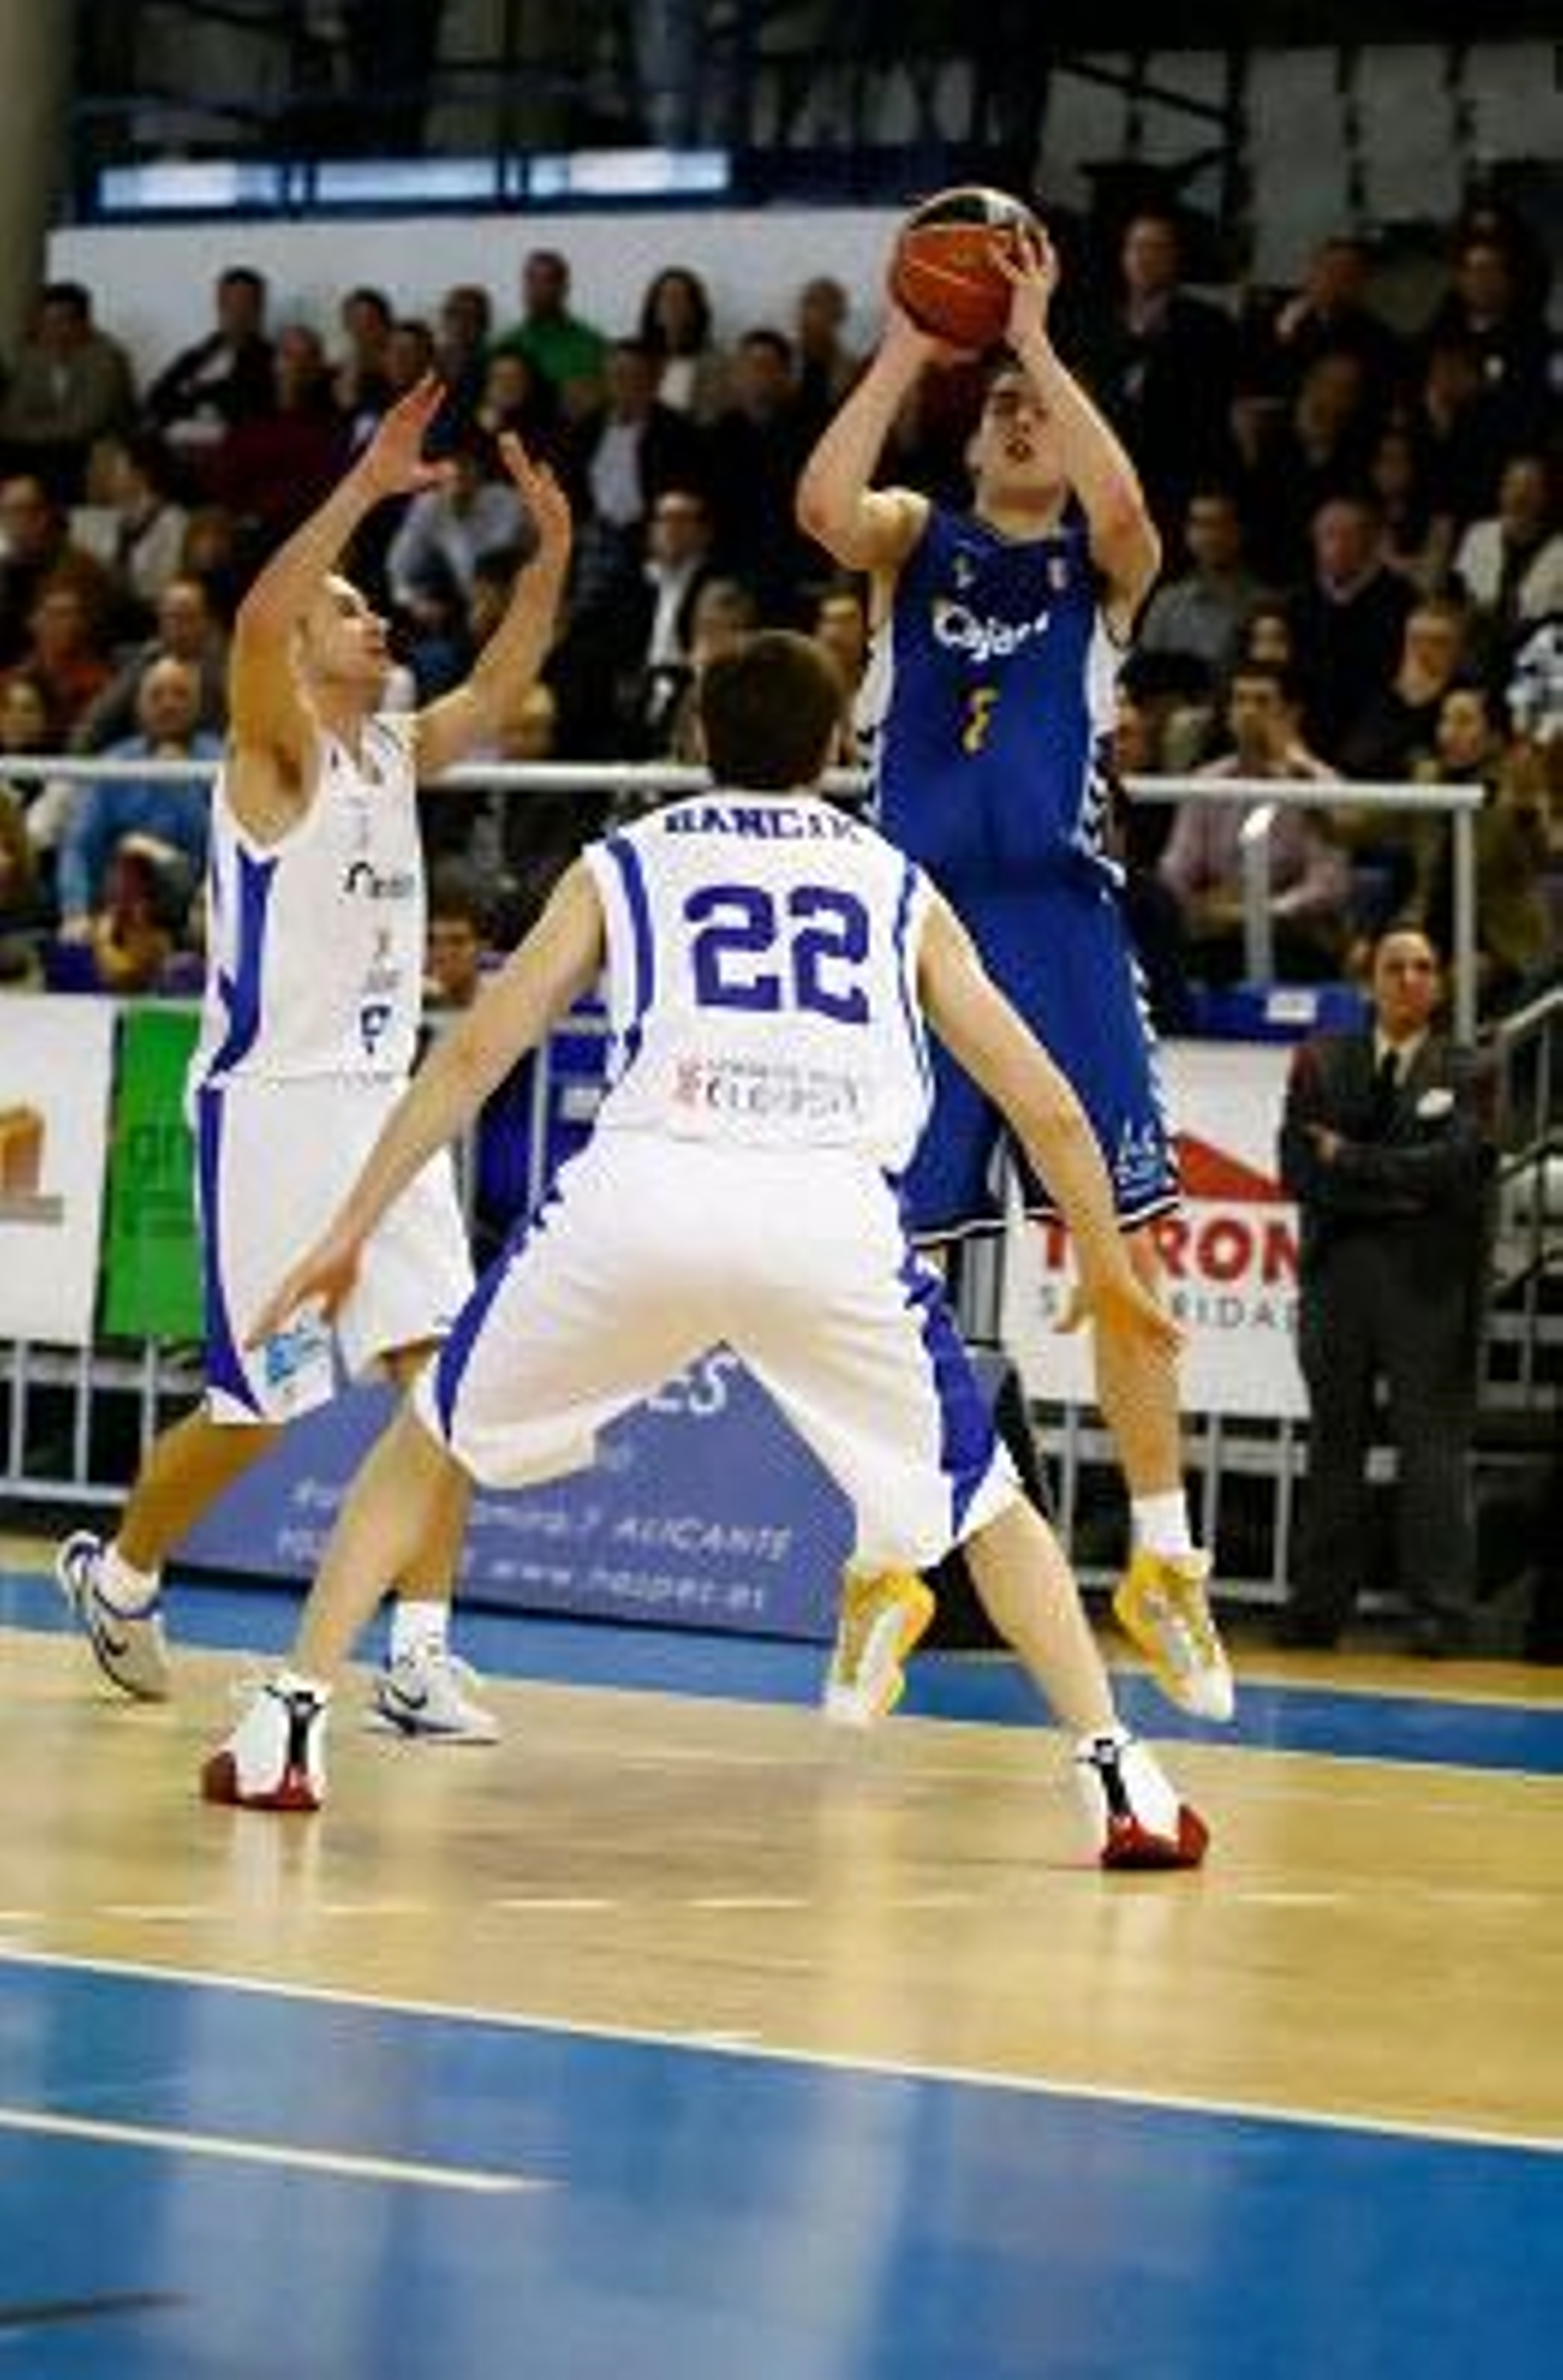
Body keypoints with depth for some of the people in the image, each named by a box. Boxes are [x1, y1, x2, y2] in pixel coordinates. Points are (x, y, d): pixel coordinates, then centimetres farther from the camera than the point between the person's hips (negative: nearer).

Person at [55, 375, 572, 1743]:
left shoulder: (395, 753, 13)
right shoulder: (275, 752, -8)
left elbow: (504, 679, 12)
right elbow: (256, 621, -26)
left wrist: (553, 548, -3)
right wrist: (366, 486, -32)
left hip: (382, 1101, 7)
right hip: (270, 1106, -6)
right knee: (257, 1409, 1)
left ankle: (419, 1658, -6)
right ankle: (119, 1573, 26)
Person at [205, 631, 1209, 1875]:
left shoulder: (625, 864, 24)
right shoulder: (898, 885, 26)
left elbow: (473, 1054, 16)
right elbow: (1048, 1105, 25)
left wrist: (349, 1232, 20)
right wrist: (1109, 1265, 39)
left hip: (642, 1190, 0)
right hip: (831, 1209, 0)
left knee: (429, 1439, 22)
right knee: (986, 1504, 17)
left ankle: (289, 1727, 15)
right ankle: (1120, 1780, 5)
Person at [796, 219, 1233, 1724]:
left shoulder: (1098, 566, 10)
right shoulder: (918, 544, 13)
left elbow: (1124, 504, -16)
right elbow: (824, 503, -11)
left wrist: (1036, 342, -12)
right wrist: (909, 350, -9)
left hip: (1060, 925, -1)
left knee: (1125, 1247, -4)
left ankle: (1162, 1561, 4)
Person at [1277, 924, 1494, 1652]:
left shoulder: (1462, 1073, 4)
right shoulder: (1322, 1062, 10)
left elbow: (1452, 1165, -11)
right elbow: (1298, 1168, -1)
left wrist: (1349, 1161, -7)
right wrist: (1395, 1190, -10)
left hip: (1428, 1276, -2)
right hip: (1338, 1269, 2)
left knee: (1431, 1438, -3)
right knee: (1335, 1437, 7)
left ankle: (1441, 1611, -2)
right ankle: (1318, 1609, 10)